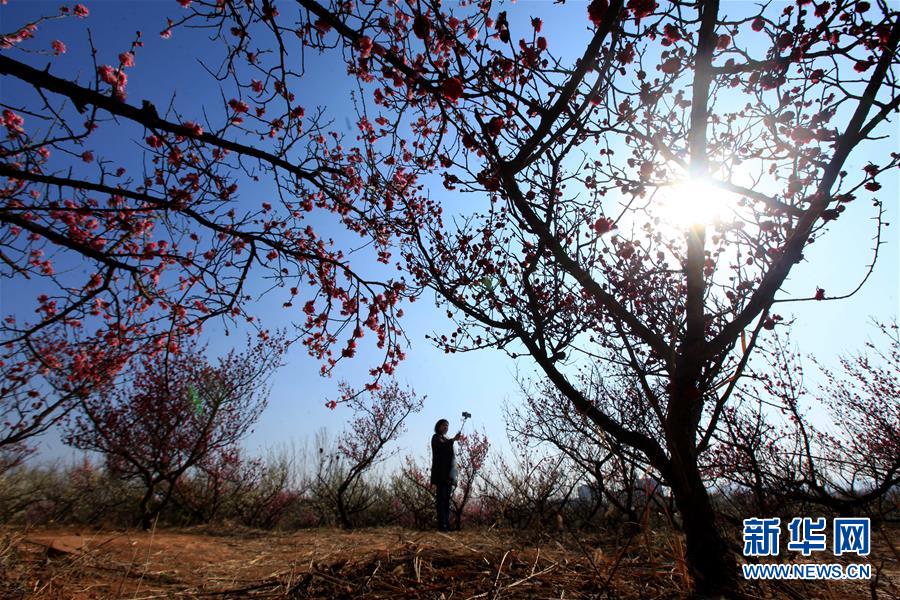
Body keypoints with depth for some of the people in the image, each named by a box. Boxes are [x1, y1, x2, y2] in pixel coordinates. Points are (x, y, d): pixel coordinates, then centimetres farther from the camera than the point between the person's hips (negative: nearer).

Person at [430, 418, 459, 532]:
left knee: (447, 499, 4)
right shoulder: (436, 437, 1)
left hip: (449, 473, 8)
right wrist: (453, 439, -34)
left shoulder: (447, 440, 25)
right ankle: (441, 525, -15)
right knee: (441, 497, -13)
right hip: (441, 472, -8)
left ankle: (447, 524, 4)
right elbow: (441, 446, -22)